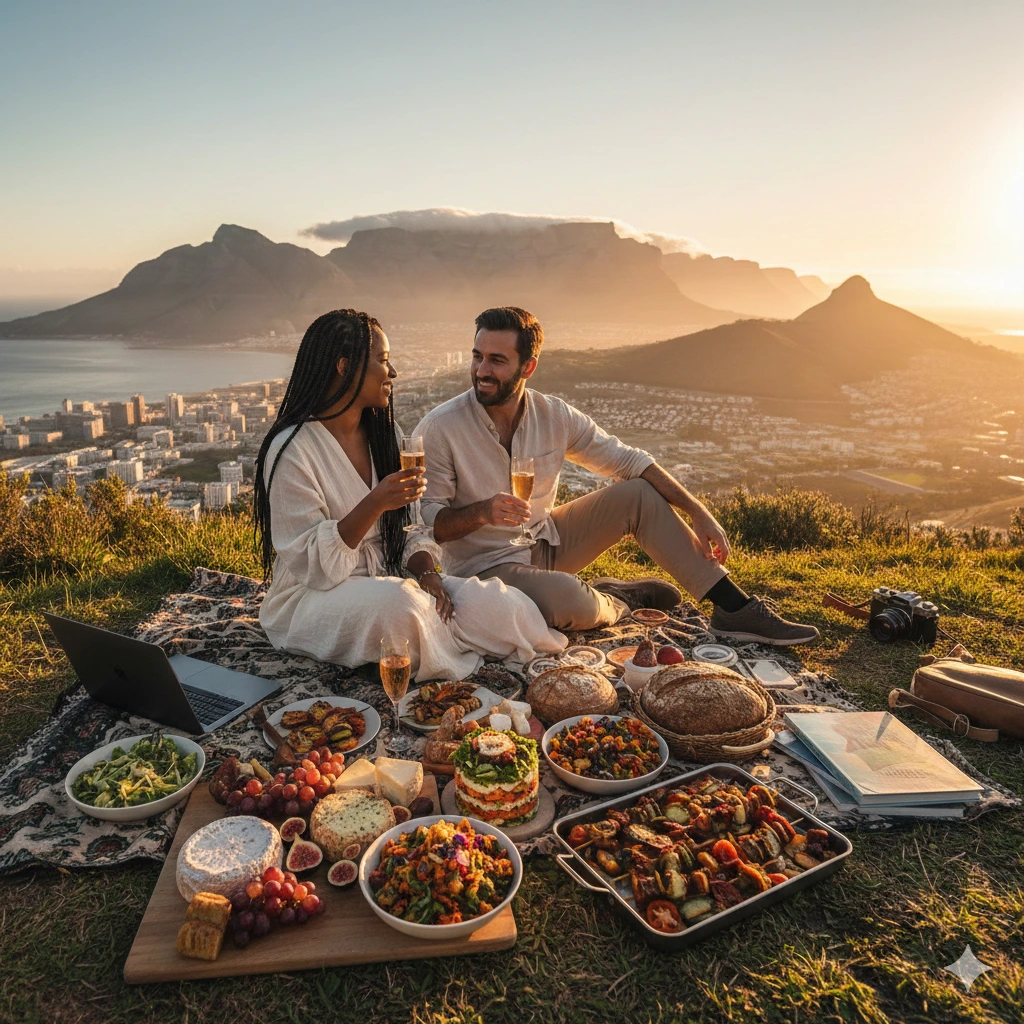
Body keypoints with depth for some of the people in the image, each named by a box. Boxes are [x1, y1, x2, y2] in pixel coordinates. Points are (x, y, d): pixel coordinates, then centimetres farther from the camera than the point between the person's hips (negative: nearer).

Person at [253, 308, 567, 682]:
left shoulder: (379, 436, 12)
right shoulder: (292, 449, -13)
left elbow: (402, 532, 11)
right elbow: (311, 564, -18)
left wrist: (426, 572, -11)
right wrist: (374, 504, -31)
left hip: (389, 578, 5)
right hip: (313, 596, -5)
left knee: (502, 604, -20)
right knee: (399, 602, -38)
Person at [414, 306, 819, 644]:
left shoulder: (554, 415, -7)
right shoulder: (439, 429, -18)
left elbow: (628, 460, -1)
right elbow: (427, 520, -15)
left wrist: (698, 512, -6)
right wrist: (481, 512, -36)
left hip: (548, 542, 5)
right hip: (488, 565, -5)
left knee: (638, 493, -9)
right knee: (571, 600, -36)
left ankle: (735, 608, -3)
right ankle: (617, 600, 2)